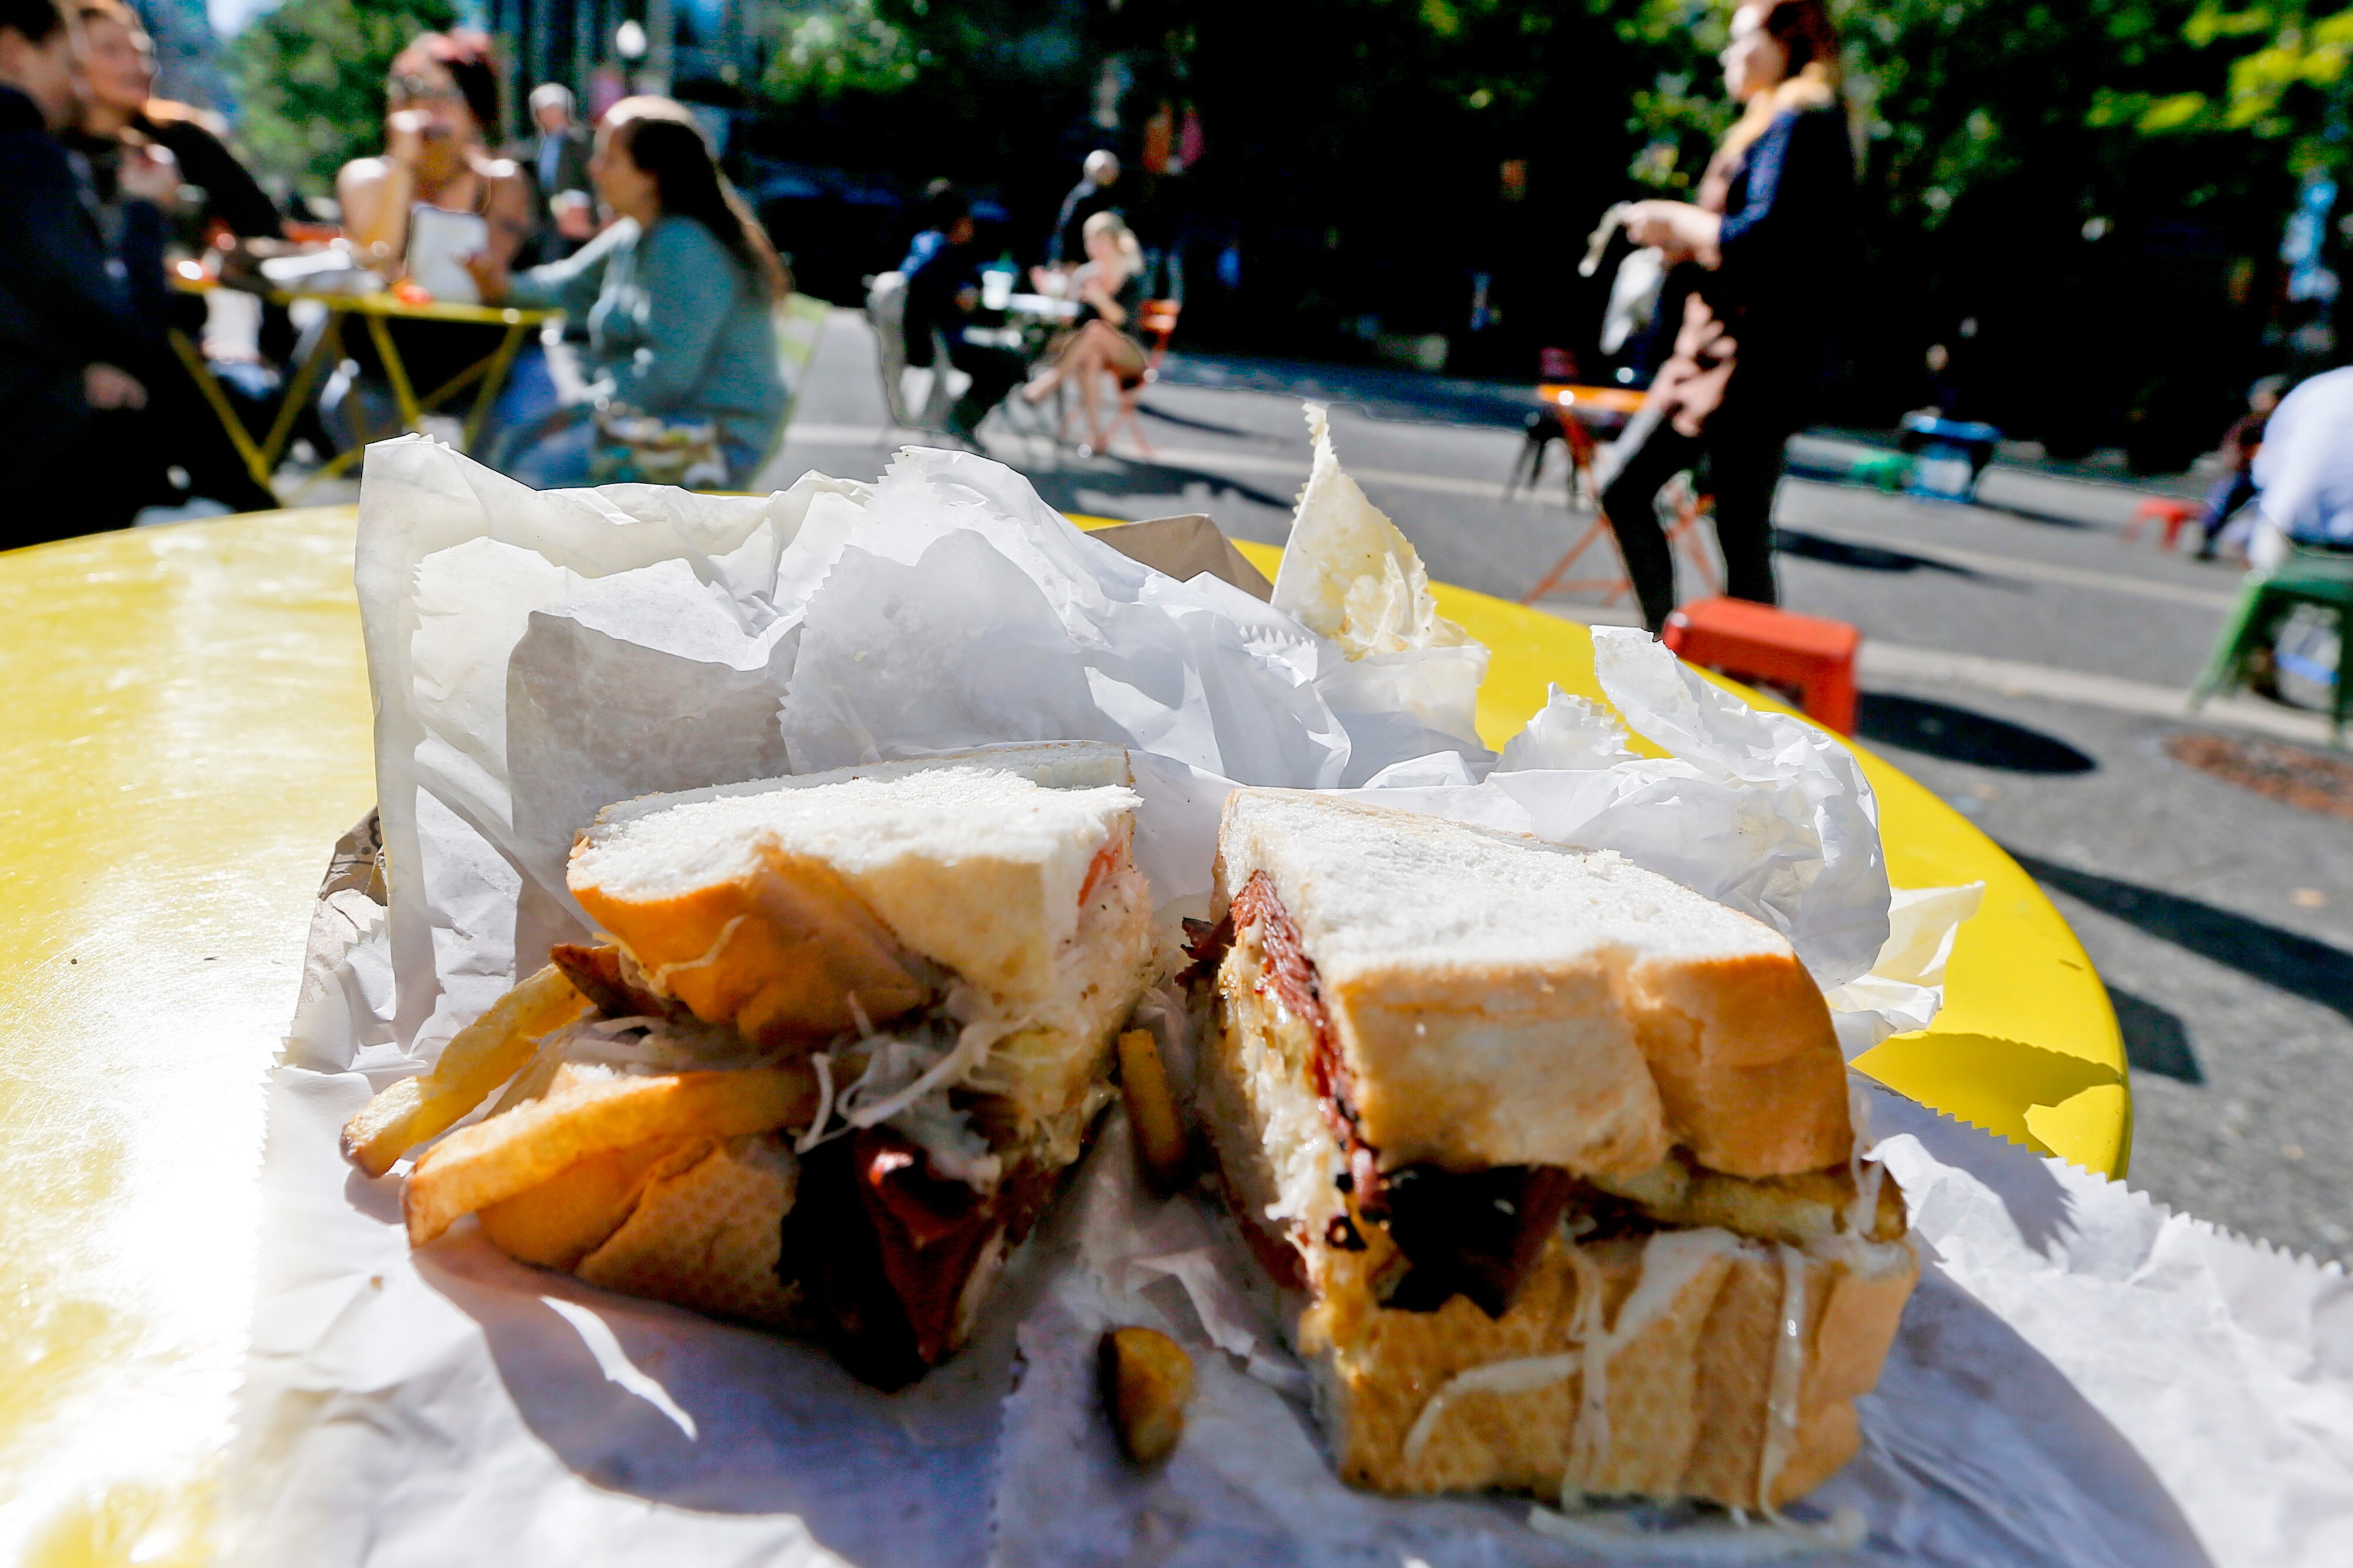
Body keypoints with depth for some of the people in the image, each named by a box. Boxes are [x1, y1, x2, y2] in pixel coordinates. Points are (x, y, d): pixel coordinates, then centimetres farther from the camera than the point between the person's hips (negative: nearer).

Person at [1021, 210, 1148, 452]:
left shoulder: (1132, 278, -1)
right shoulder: (1084, 275, 11)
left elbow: (1123, 320, -17)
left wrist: (1101, 299, -34)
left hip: (1129, 355, -3)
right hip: (1091, 349, 3)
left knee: (1096, 328, -35)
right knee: (1090, 357, -35)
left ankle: (1049, 382, -42)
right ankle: (1095, 433, -41)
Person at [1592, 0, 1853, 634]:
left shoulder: (1798, 123, -9)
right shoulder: (1771, 126, 21)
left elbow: (1763, 238, -20)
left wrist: (1674, 221, -8)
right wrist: (1678, 239, 7)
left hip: (1758, 359, -10)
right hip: (1713, 348, 10)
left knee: (1741, 533, -6)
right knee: (1625, 491, 9)